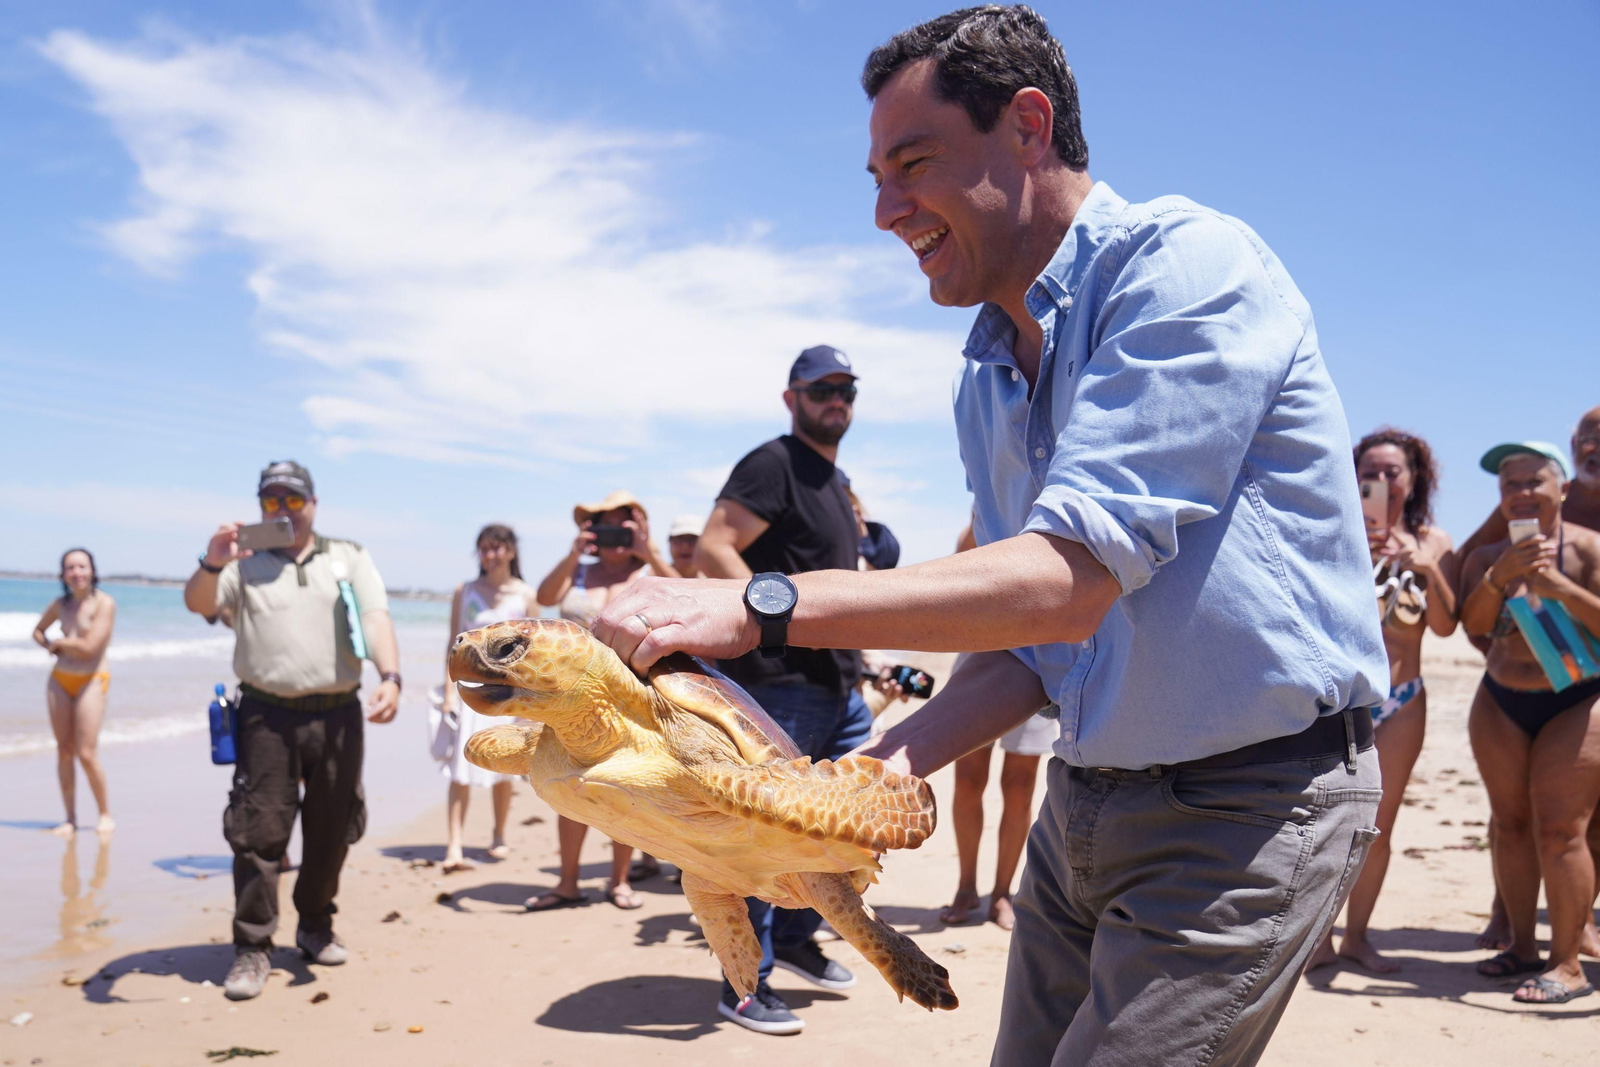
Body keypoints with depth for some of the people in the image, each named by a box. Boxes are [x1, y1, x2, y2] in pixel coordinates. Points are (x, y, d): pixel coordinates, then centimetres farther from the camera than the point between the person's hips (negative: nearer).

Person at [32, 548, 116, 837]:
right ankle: (70, 818, 14)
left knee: (86, 753, -10)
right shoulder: (60, 604, 9)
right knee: (64, 751, 6)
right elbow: (38, 631, 27)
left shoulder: (104, 603, -10)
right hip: (59, 680, 6)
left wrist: (60, 642, -2)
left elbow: (89, 647, -18)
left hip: (91, 681, -6)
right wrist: (50, 646, 6)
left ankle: (106, 814, 6)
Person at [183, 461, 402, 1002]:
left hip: (337, 714, 2)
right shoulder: (245, 561, 9)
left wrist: (390, 678, -18)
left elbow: (377, 621, 0)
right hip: (267, 715, -1)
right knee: (258, 831, -5)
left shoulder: (349, 557, 11)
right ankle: (252, 947, 3)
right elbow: (198, 603, -8)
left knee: (331, 830, 10)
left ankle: (315, 926, 28)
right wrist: (210, 565, -30)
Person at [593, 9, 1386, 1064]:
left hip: (1249, 806, -7)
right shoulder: (988, 381, 9)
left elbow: (1070, 580, -28)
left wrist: (758, 606, -31)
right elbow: (1039, 644, 11)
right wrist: (887, 764, -6)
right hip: (1085, 805, 8)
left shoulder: (1189, 262, -17)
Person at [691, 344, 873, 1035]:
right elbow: (712, 551, -20)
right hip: (780, 685, -10)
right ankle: (745, 984, 12)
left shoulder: (835, 481, 20)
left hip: (838, 685, 10)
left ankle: (795, 935, 32)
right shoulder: (772, 464, -9)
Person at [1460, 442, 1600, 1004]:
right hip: (1501, 705, 5)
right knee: (1510, 824, 5)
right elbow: (1473, 624, -10)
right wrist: (1500, 577, -25)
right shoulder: (1488, 556, 5)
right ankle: (1522, 945, 15)